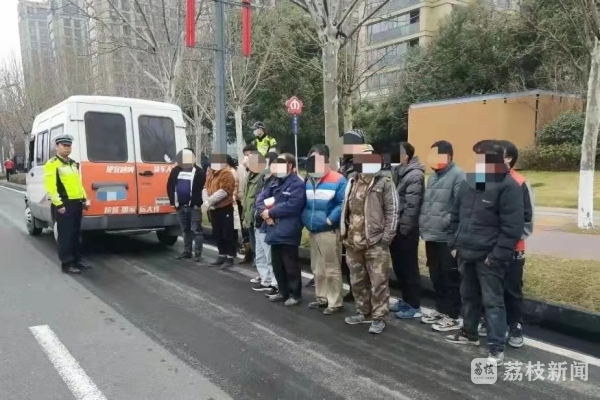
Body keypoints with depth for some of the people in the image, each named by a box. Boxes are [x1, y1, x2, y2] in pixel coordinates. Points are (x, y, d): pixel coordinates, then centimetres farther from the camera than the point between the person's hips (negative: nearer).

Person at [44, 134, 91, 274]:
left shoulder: (74, 164, 18)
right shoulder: (52, 164, -9)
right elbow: (50, 186, -16)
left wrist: (84, 199, 15)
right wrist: (58, 204, -20)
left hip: (76, 203, 8)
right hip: (63, 205, -8)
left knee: (76, 234, 14)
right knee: (65, 235, -4)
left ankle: (77, 260, 23)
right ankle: (66, 264, 3)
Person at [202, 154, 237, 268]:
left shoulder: (227, 173, -12)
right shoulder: (211, 173, 14)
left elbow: (223, 191, -21)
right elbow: (205, 188, 9)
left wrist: (208, 201, -19)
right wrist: (206, 202, -9)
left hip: (225, 209, -8)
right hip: (213, 209, 8)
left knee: (227, 234, -2)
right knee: (217, 234, 14)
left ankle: (230, 258, 6)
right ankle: (222, 256, 25)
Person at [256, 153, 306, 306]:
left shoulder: (297, 184, -11)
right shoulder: (275, 183, 17)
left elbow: (291, 206, -23)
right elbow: (260, 198, 11)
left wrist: (270, 212, -15)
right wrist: (264, 211, -11)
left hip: (288, 232, -8)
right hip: (274, 230, 9)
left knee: (291, 265, 2)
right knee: (277, 265, 17)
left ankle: (295, 294, 15)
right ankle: (283, 292, 31)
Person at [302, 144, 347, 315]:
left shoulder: (337, 180, -11)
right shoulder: (309, 181, 13)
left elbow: (343, 204, -18)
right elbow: (304, 204, 19)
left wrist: (330, 219, -19)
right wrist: (305, 219, 7)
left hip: (329, 231, -8)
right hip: (313, 231, 8)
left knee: (332, 269, -2)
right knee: (317, 268, 16)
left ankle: (335, 302, 9)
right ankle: (322, 298, 30)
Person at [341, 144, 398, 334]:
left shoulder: (385, 182, -5)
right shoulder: (352, 182, 12)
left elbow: (392, 212, -8)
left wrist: (387, 237, -13)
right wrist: (344, 233, 12)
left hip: (376, 243, -6)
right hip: (353, 242, 6)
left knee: (378, 283, 1)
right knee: (357, 281, 16)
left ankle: (378, 318, 13)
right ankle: (363, 312, 31)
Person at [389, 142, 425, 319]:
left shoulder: (415, 175, -13)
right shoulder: (397, 172, 14)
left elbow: (411, 205, -19)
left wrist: (403, 228, -18)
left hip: (405, 230, -9)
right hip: (396, 227, 9)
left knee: (409, 268, -1)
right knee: (399, 267, 16)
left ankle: (414, 306, 10)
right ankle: (406, 300, 29)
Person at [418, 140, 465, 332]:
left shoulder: (457, 176, -12)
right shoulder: (433, 176, 16)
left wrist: (445, 222, -19)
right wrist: (423, 224, 13)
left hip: (447, 237, -8)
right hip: (431, 236, 9)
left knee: (450, 278, 2)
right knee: (436, 276, 17)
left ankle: (453, 316, 13)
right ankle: (441, 309, 31)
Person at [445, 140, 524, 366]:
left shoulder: (508, 186, -13)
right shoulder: (469, 183, 10)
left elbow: (512, 227, -17)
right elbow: (455, 216, 17)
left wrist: (498, 255, -19)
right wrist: (455, 243, 11)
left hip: (489, 257, -7)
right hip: (466, 253, 7)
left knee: (492, 301, 0)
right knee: (468, 296, 19)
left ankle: (497, 348, 9)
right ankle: (469, 334, 36)